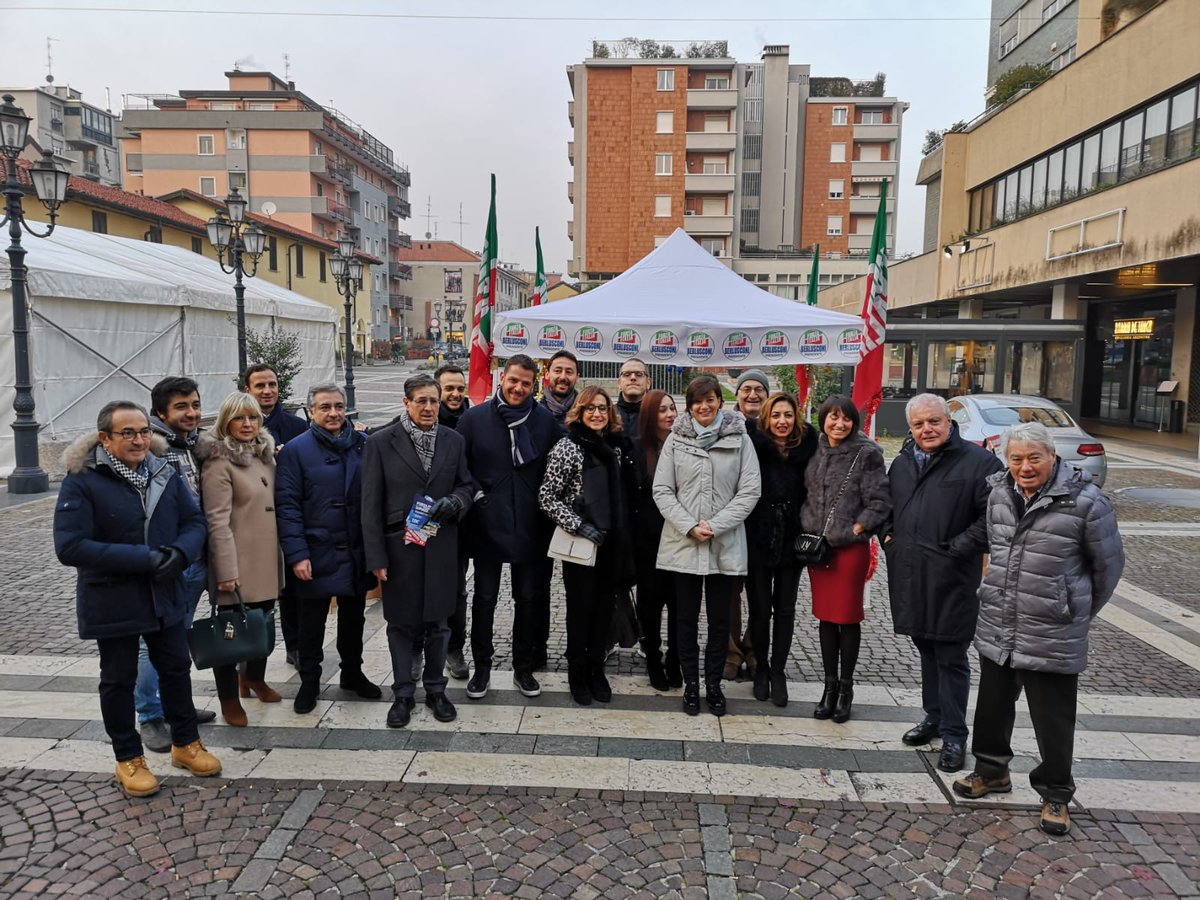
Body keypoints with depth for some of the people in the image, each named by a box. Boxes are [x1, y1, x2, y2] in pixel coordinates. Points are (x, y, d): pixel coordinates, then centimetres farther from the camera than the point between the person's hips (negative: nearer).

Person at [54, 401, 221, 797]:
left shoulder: (165, 472, 0)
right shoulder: (82, 481, -15)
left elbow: (195, 521, 3)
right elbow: (69, 547, -21)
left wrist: (180, 553, -19)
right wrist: (144, 559, -25)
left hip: (167, 596, 4)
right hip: (112, 603, -4)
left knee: (176, 669, 16)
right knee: (119, 680, 12)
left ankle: (185, 743, 34)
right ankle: (128, 759, 29)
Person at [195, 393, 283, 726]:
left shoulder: (265, 454, 10)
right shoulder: (219, 462, -14)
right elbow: (218, 521, -19)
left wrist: (284, 553, 16)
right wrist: (227, 571, -22)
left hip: (267, 559, 7)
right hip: (238, 563, -7)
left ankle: (253, 678, 42)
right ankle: (229, 699, 21)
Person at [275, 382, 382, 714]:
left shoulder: (364, 445, 3)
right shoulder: (296, 450, -5)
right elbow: (287, 505, -9)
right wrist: (297, 554, -15)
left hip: (357, 552, 3)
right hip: (317, 554, -3)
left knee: (353, 617, 17)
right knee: (312, 622, 10)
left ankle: (352, 672, 35)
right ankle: (309, 682, 27)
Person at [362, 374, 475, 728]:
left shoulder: (453, 441, 4)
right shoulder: (381, 443, -5)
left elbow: (466, 486, 13)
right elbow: (371, 504, -4)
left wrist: (453, 502, -11)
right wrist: (376, 556, -7)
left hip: (441, 547, 2)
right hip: (399, 547, -2)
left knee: (437, 622, 11)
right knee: (401, 623, 9)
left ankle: (435, 689, 28)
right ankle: (403, 694, 24)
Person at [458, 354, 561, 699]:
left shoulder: (546, 421, 0)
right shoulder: (474, 418, -3)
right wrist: (474, 495, -7)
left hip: (530, 527, 1)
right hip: (487, 525, -1)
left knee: (529, 598, 12)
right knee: (485, 598, 9)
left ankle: (524, 667, 27)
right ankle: (482, 667, 24)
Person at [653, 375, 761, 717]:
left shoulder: (739, 438, 0)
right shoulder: (676, 439, 2)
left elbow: (750, 490, -3)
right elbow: (662, 490, 0)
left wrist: (715, 526, -11)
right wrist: (689, 527, -11)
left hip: (725, 544, 0)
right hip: (683, 543, 1)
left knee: (720, 618, 8)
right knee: (686, 617, 8)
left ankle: (714, 683, 23)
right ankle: (690, 684, 21)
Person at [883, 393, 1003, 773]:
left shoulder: (979, 461, -9)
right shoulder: (902, 463, 12)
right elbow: (887, 507, 26)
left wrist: (957, 549, -17)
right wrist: (888, 535, 10)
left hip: (951, 581, -6)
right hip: (909, 578, 6)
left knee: (951, 658, 3)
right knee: (926, 649, 19)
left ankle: (954, 734, 16)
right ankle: (934, 717, 35)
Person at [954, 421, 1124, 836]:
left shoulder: (1084, 501, -14)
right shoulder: (999, 493, 1)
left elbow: (1109, 564, -2)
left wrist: (1081, 612, 8)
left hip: (1053, 638, -5)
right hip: (996, 629, 5)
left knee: (1053, 720, 9)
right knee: (993, 706, 19)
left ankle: (1056, 794, 28)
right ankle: (991, 770, 39)